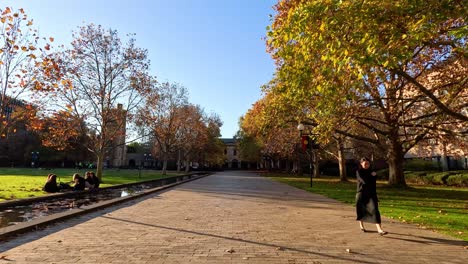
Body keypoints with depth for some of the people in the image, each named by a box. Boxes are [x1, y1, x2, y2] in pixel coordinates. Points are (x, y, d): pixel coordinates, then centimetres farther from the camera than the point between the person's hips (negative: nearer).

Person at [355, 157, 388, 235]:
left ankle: (379, 230, -17)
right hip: (361, 194, -3)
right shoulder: (359, 172, -5)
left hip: (371, 194, 3)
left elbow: (373, 183, 7)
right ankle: (361, 226, 32)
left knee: (375, 210, -12)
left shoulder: (371, 172, 8)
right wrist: (371, 176, -6)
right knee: (362, 210, 10)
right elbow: (365, 181, -18)